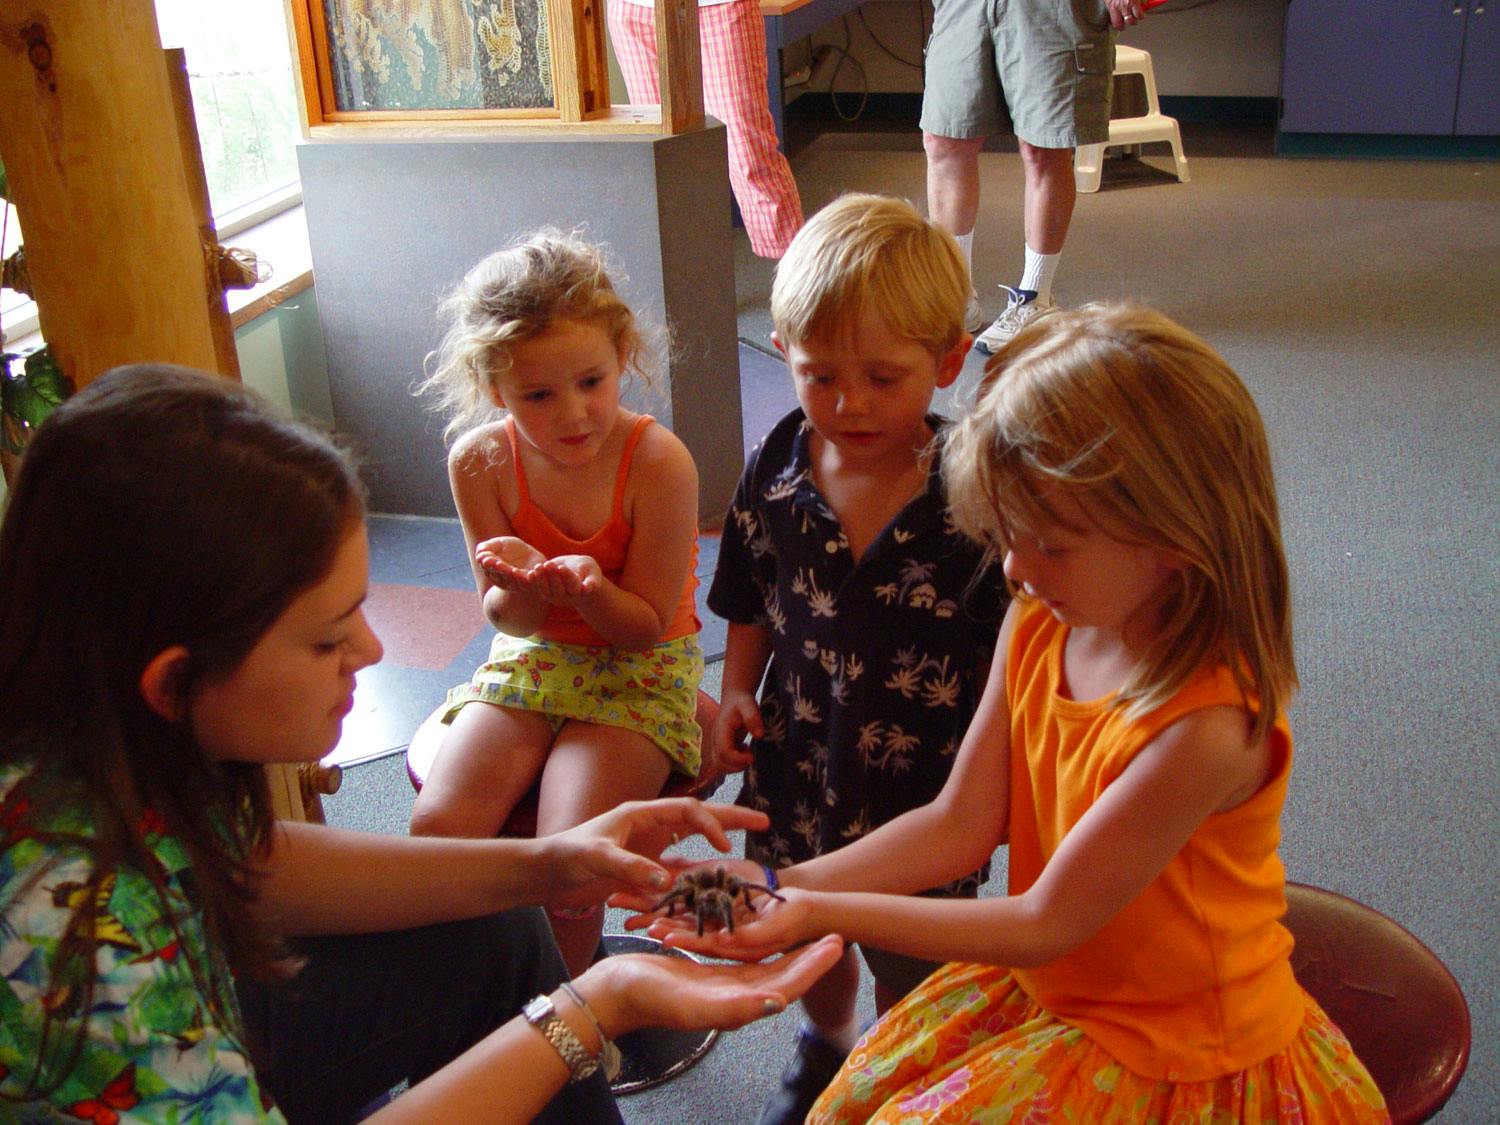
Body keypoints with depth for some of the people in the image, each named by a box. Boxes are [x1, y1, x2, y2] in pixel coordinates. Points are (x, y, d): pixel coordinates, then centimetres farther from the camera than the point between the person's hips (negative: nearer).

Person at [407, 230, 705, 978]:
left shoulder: (657, 461, -20)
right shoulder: (480, 461, -11)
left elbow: (647, 626, -12)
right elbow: (510, 621, -3)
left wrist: (591, 588, -34)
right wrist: (518, 586, -28)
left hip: (640, 671, -3)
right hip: (531, 659, 3)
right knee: (438, 826, -20)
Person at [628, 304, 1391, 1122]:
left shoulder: (1204, 725, -32)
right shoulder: (1037, 628, -9)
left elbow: (1046, 922, -25)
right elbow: (960, 822, -5)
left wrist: (822, 914, -26)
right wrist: (787, 887, -16)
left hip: (1168, 1047, -6)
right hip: (1047, 983, 6)